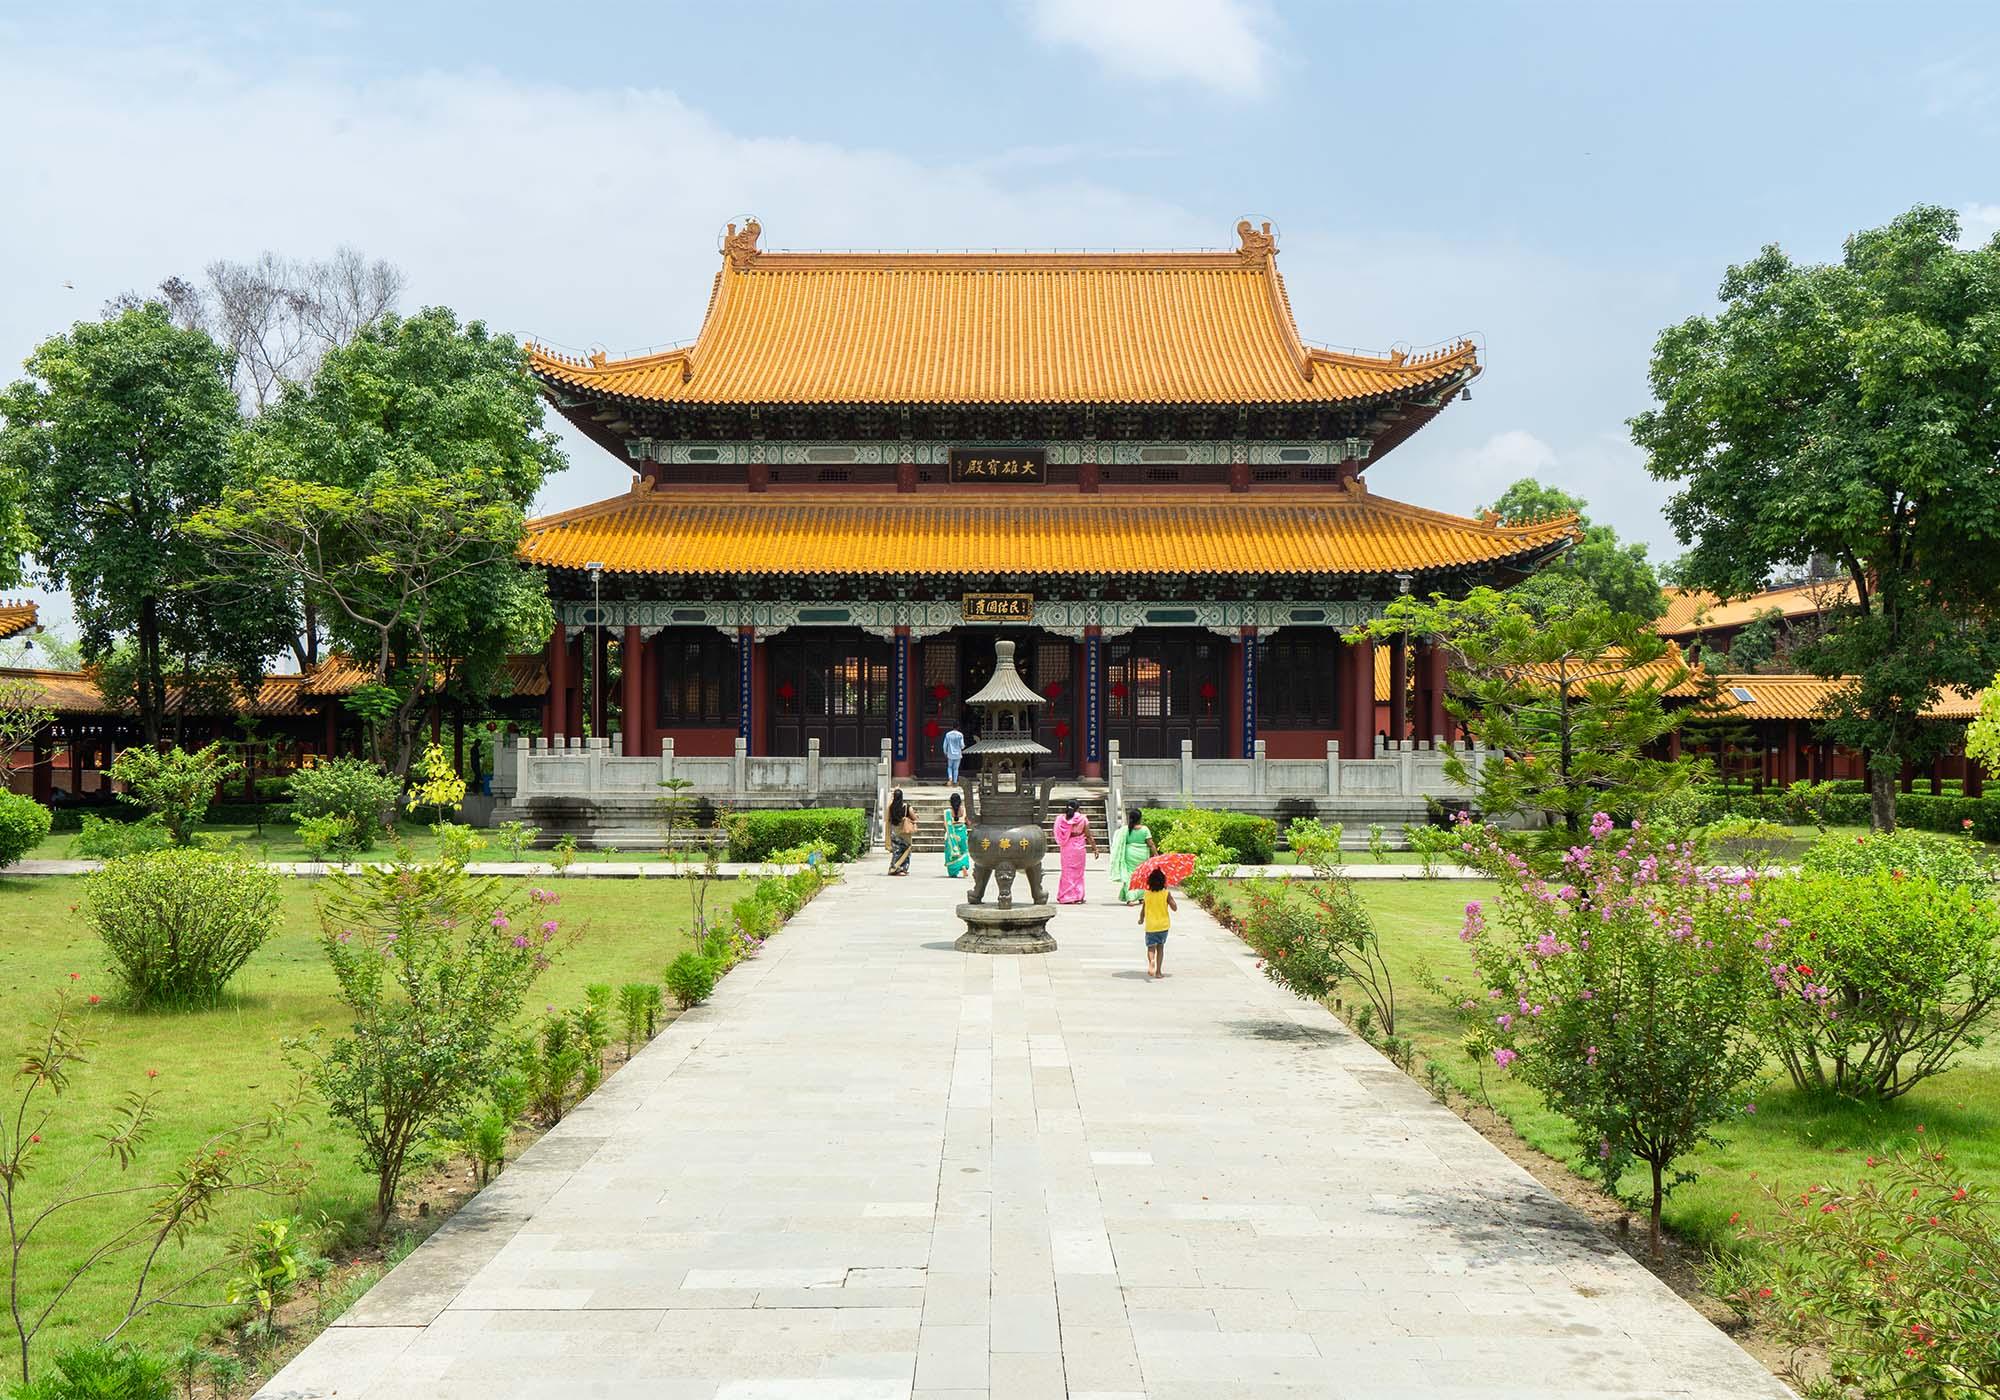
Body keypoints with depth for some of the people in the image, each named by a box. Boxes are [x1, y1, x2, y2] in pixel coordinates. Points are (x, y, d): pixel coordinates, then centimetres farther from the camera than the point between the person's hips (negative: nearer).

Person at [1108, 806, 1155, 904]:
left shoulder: (1125, 829, -3)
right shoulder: (1144, 829, -4)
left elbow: (1121, 844, -1)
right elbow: (1151, 844, -6)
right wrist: (1156, 855, -1)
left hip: (1130, 855, -1)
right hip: (1143, 855, 1)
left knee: (1129, 875, 0)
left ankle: (1130, 898, -12)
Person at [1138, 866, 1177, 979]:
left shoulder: (1146, 894, -4)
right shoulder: (1166, 893, -10)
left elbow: (1143, 910, 3)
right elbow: (1174, 908, -7)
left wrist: (1141, 920, 21)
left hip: (1150, 926, 0)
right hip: (1163, 924, 0)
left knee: (1151, 947, 2)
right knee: (1160, 947, 15)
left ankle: (1151, 962, -30)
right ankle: (1158, 971, 15)